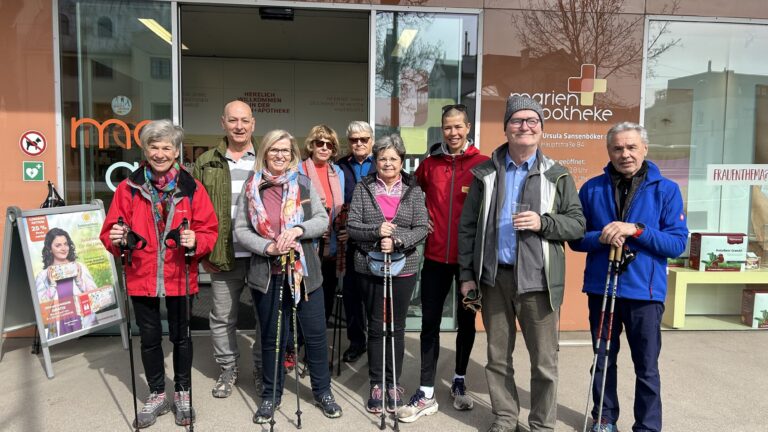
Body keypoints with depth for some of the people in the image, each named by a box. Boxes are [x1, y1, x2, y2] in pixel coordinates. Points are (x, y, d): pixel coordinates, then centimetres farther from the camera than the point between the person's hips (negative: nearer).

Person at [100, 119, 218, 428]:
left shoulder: (192, 188, -4)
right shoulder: (128, 188, -2)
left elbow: (210, 231, -4)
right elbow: (111, 231, 1)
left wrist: (195, 241, -24)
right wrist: (116, 239, -20)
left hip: (179, 277, -1)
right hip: (142, 277, 1)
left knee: (180, 336, 13)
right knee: (149, 338, 14)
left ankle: (182, 394, 32)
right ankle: (157, 395, 33)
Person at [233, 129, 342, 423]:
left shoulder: (304, 184, 2)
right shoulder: (252, 187, 0)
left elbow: (323, 220, -2)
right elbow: (240, 229, -3)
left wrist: (298, 229, -20)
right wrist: (268, 248, -17)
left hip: (305, 271, 0)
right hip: (266, 274, 0)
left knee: (315, 333, 8)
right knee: (272, 337, 13)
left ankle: (323, 391, 28)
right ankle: (271, 395, 30)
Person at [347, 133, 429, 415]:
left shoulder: (413, 190, 4)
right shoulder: (363, 188, 3)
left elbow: (421, 228, -4)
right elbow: (351, 226, -3)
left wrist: (397, 241, -20)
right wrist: (376, 231, -20)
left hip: (404, 267, 0)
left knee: (397, 327, 8)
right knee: (375, 327, 7)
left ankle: (392, 384, 22)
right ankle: (376, 385, 20)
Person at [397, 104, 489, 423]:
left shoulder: (483, 164, -5)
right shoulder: (429, 163, 4)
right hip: (436, 255, 2)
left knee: (466, 320, 13)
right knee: (430, 321, 3)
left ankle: (459, 382, 32)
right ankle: (426, 394, 11)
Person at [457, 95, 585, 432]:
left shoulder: (557, 175, 2)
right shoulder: (486, 173, 5)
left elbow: (577, 224, 2)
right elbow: (467, 226, 6)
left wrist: (543, 222, -17)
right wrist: (467, 274, 3)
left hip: (538, 279, -1)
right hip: (494, 277, 2)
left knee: (544, 361, 6)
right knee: (497, 356, 14)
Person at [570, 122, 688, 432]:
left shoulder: (666, 190, -2)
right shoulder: (592, 188, 2)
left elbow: (678, 243, -6)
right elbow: (576, 237, 3)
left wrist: (636, 230, -20)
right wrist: (601, 237, -17)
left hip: (645, 291, -2)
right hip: (600, 288, 2)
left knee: (647, 366, 8)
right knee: (603, 360, 15)